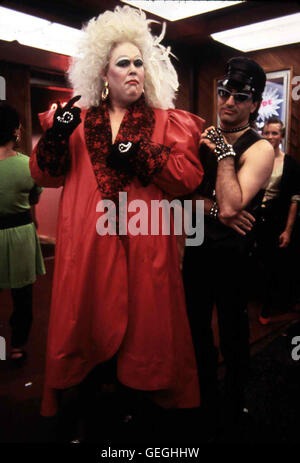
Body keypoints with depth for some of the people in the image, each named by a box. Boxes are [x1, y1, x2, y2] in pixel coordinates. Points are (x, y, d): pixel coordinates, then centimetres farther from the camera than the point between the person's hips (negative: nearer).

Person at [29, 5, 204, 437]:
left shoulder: (166, 122, 8)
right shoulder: (77, 118, 12)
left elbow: (189, 176, -5)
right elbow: (45, 174, 7)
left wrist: (141, 156, -16)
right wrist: (57, 136, -10)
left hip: (143, 245, -1)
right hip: (86, 246, 2)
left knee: (144, 325, 7)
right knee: (83, 321, 10)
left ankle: (148, 392, 31)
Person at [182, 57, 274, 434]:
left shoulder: (259, 149, -12)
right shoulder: (203, 138, 4)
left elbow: (230, 207, -26)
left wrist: (225, 152, -19)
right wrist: (214, 208, -19)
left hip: (232, 256, -5)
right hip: (197, 249, 5)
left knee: (232, 333, 13)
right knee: (197, 327, 18)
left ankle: (234, 409, 40)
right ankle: (206, 400, 44)